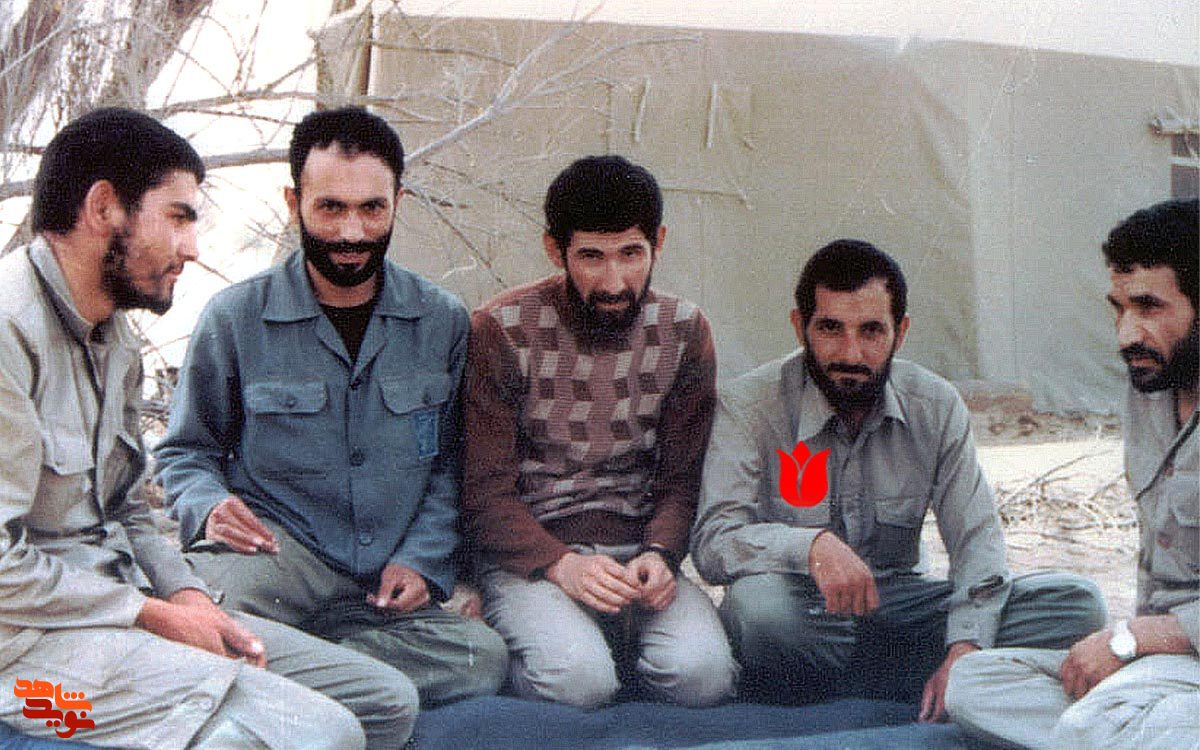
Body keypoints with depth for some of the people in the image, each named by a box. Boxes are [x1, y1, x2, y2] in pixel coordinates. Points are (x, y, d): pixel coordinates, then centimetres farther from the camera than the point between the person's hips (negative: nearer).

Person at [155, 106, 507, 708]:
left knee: (480, 658, -28)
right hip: (275, 555, -4)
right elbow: (186, 451, 14)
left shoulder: (442, 323, 8)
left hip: (385, 592, 4)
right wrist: (209, 508, -8)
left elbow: (449, 466, 15)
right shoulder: (235, 318, 3)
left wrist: (419, 562, -1)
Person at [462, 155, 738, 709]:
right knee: (578, 680, -30)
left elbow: (682, 478, 6)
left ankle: (611, 643, 6)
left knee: (701, 674, -25)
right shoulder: (501, 331, -8)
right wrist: (560, 563, -23)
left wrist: (659, 554, -15)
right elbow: (483, 491, -7)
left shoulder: (683, 331, 3)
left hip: (637, 554, 3)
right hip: (528, 558, -3)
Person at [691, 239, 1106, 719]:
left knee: (1077, 603, -14)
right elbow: (713, 543, -20)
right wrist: (813, 545, -39)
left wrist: (965, 649, -21)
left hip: (899, 603, 5)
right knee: (758, 604, -40)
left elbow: (977, 540, -3)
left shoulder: (936, 408, 1)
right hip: (807, 615, -4)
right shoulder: (749, 405, -10)